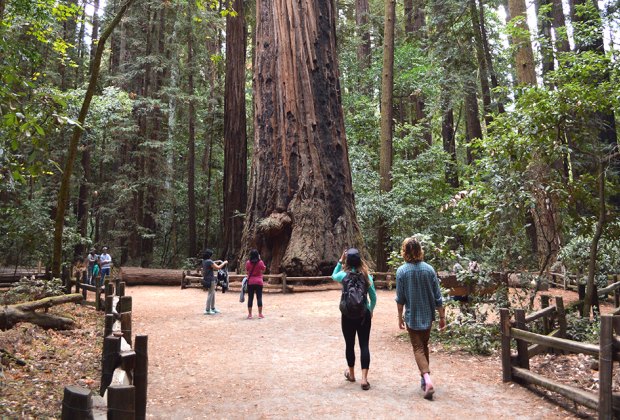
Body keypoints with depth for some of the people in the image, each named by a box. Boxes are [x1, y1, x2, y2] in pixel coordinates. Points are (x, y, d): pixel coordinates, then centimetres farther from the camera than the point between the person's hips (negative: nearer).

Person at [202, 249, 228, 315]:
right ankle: (207, 310, 1)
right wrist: (224, 263, -4)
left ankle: (213, 308, 25)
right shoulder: (209, 261, -19)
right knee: (210, 294, -3)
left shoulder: (204, 261, 8)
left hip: (206, 279, 9)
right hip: (210, 280, -9)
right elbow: (218, 267, -17)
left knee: (213, 293, 17)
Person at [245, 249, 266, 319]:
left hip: (250, 282, 1)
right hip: (259, 282, -1)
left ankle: (250, 314, 7)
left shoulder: (248, 262, -4)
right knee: (259, 298, 3)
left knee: (250, 298, 5)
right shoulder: (260, 262, -7)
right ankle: (260, 314, 4)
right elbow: (263, 269, 8)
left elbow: (247, 271, 7)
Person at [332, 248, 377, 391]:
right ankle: (364, 378, -2)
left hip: (348, 316, 0)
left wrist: (340, 261, 10)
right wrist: (371, 310, 18)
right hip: (364, 315, 1)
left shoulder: (344, 275, -9)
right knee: (364, 345, 4)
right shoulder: (367, 276, -5)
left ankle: (351, 374, 32)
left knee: (349, 344, 15)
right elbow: (373, 297, 1)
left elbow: (333, 276, 16)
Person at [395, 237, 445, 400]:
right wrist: (442, 316, 6)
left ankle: (427, 380, -16)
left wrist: (400, 317, 4)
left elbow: (400, 298, -8)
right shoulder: (429, 269, -5)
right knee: (424, 345, 21)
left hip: (412, 316, -3)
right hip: (428, 315, 3)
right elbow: (437, 296, -2)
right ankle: (424, 378, 30)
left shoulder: (402, 271, -11)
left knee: (418, 348, 2)